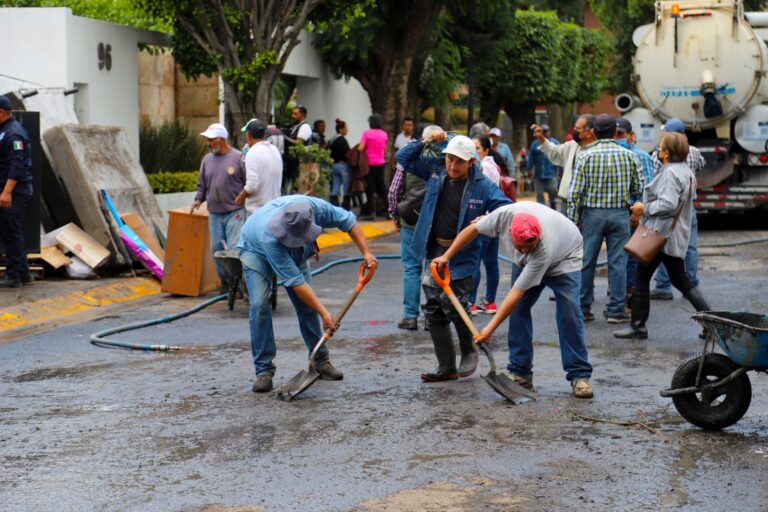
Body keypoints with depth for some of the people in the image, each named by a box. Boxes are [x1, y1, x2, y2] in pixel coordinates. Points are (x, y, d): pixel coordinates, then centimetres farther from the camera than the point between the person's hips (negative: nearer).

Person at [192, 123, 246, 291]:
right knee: (217, 249, 7)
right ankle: (225, 282, 18)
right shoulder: (207, 159, 12)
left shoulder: (238, 157, -5)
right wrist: (198, 200, 3)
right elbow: (202, 185, 18)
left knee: (234, 248, -11)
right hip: (214, 213, 6)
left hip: (234, 212, -6)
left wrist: (242, 198, -12)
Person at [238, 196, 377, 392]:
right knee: (259, 305, -21)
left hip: (294, 254, 5)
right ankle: (264, 370, -13)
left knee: (307, 303, -2)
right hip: (257, 251, -5)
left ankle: (321, 361, 12)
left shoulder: (315, 207, -36)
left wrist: (366, 253, -23)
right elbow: (295, 281, -41)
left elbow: (348, 220, -16)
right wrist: (324, 314, -40)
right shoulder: (269, 237, -45)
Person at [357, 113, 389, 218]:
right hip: (380, 163, 4)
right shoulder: (384, 134, 4)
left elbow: (360, 148, -15)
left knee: (370, 186, 3)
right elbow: (385, 150, 10)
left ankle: (370, 208, 3)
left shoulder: (367, 133, -10)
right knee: (381, 185, 12)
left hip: (369, 163, -4)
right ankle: (384, 208, 11)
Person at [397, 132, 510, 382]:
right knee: (434, 310, 5)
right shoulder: (435, 172, 4)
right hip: (435, 251, 5)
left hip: (462, 255, -5)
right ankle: (447, 367, 15)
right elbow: (403, 158, 12)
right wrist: (426, 143, -2)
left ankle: (469, 351, 12)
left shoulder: (482, 185, -8)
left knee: (453, 303, -16)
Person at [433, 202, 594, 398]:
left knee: (568, 314, -18)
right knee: (518, 310, -6)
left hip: (563, 258, -5)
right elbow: (473, 230, -14)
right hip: (525, 263, 5)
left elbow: (517, 292, -40)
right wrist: (447, 256, -10)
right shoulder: (505, 215, -35)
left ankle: (580, 376, -13)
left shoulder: (543, 248, -44)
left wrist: (491, 328, -38)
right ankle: (520, 373, -1)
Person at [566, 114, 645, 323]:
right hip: (620, 214, 1)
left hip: (592, 213, 0)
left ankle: (583, 309, 13)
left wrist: (573, 220, -1)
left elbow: (575, 192, -7)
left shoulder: (585, 157, -6)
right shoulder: (629, 156, -2)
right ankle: (616, 310, 6)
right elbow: (640, 187, 2)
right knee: (617, 263, 5)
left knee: (586, 262, 8)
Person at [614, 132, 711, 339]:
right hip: (676, 237, 10)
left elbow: (668, 204, -28)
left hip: (660, 234, -10)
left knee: (642, 278, 1)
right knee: (680, 280, 15)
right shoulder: (686, 171, 15)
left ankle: (638, 326, 6)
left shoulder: (671, 173, -18)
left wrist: (645, 208, -14)